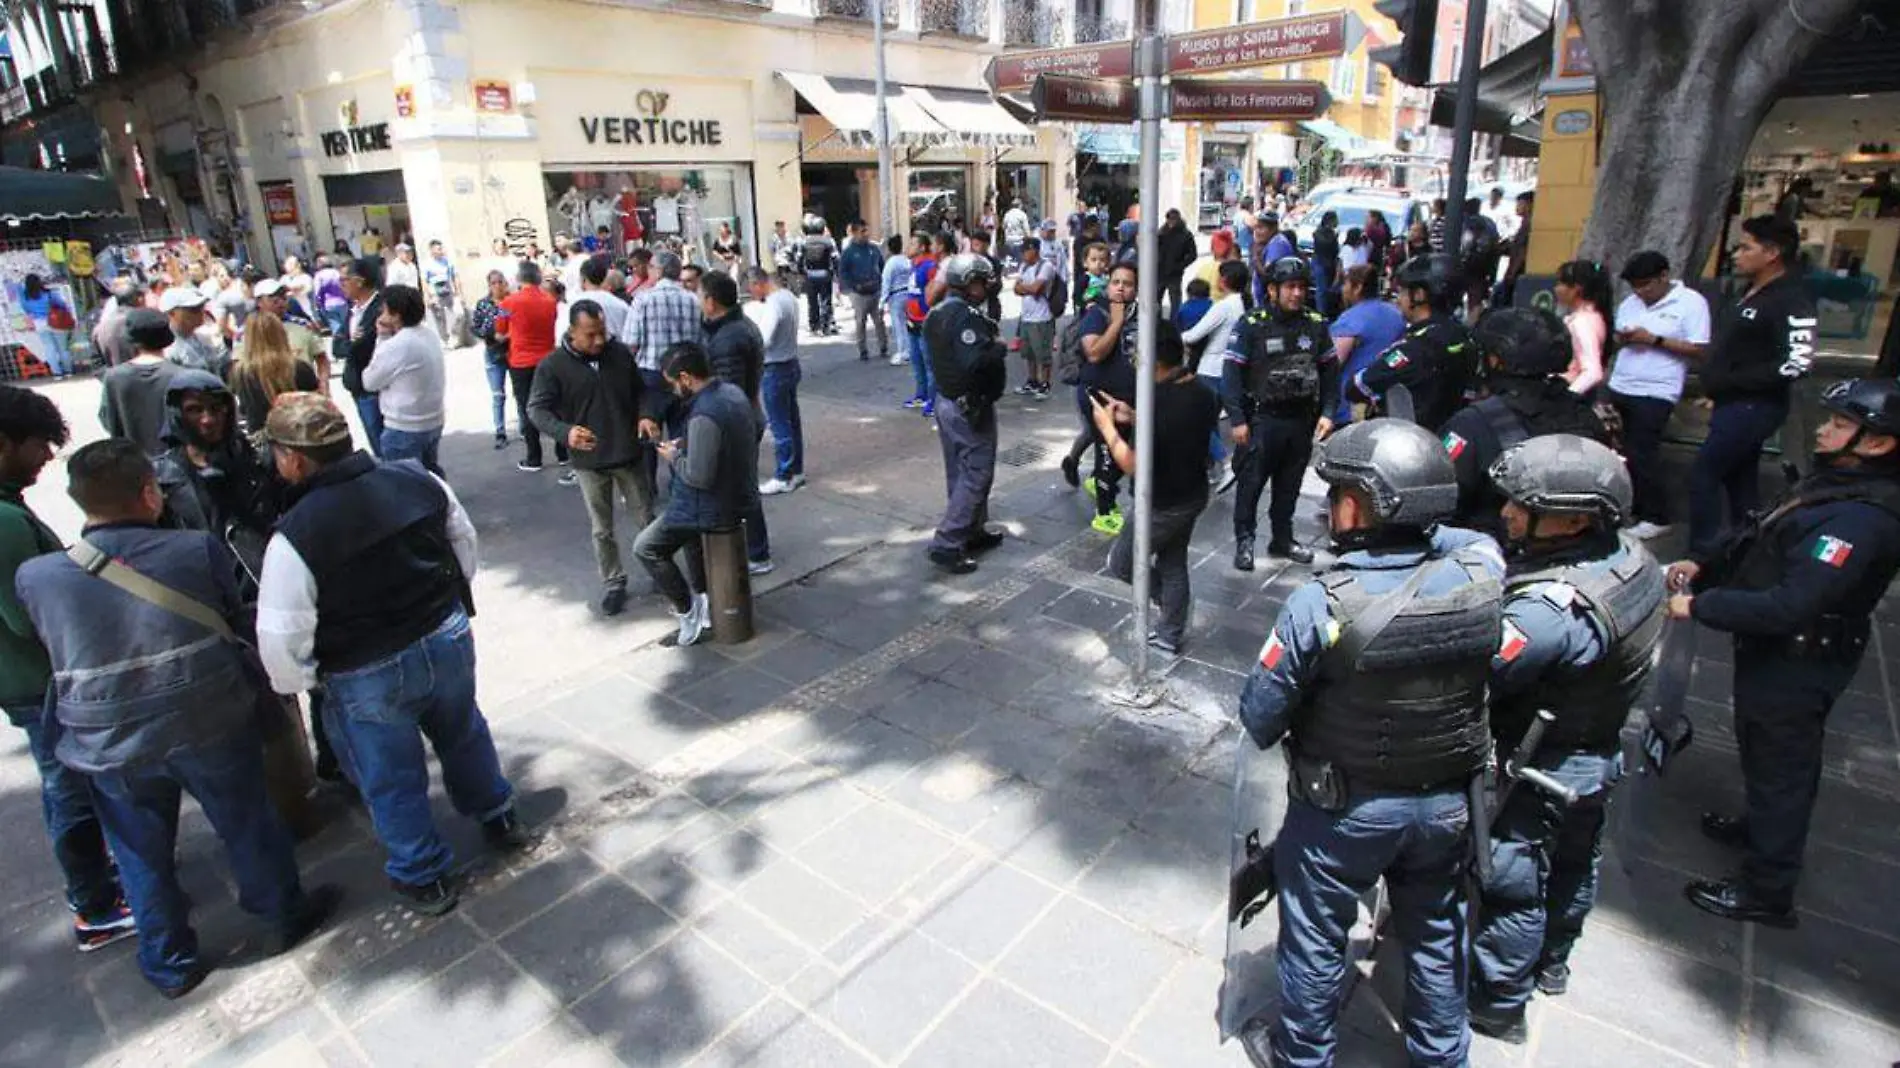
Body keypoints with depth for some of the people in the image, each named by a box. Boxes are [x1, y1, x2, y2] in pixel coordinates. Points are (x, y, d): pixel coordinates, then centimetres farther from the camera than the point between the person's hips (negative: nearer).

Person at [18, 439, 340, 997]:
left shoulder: (34, 577, -10)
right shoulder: (200, 550, -15)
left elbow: (50, 647, 7)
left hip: (110, 747, 2)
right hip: (211, 728, -2)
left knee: (143, 856, 20)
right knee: (248, 826, 19)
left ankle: (170, 964, 38)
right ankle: (285, 915, 37)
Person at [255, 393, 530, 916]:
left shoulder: (294, 537, -24)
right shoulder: (419, 480, -11)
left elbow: (282, 637, -20)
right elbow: (464, 540, 5)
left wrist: (293, 686, 1)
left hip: (369, 678, -4)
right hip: (449, 639, 4)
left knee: (392, 781, 18)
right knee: (463, 735, 29)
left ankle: (424, 878, 36)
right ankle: (499, 819, 48)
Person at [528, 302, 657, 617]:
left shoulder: (620, 353, -1)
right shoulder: (553, 366, -9)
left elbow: (640, 390, 11)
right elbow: (536, 408, -9)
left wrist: (645, 416, -11)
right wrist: (566, 432, -28)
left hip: (630, 455, 2)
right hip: (589, 462, -2)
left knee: (647, 519, 14)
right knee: (602, 530, 10)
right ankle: (613, 583, 26)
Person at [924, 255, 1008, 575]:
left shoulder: (937, 314, 10)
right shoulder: (966, 315, -21)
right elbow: (976, 362, -33)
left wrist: (990, 344, 6)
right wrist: (1000, 347, -14)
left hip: (947, 401, 10)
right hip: (971, 406, -10)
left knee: (960, 472, 16)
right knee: (976, 474, -4)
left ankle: (973, 531, 29)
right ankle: (947, 545, -5)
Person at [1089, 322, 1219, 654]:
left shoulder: (1161, 404, -29)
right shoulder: (1201, 394, -2)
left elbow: (1132, 466, -24)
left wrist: (1107, 428, -11)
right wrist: (1133, 418, 8)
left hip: (1164, 506, -8)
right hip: (1193, 495, 9)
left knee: (1119, 563, 13)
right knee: (1173, 564, 23)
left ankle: (1171, 615, 18)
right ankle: (1170, 636, 35)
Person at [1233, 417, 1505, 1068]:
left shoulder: (1320, 605, -30)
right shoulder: (1484, 571, -19)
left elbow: (1259, 717, -18)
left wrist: (1289, 734, 1)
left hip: (1343, 811, -4)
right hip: (1448, 804, 4)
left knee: (1316, 940, 20)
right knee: (1437, 936, 27)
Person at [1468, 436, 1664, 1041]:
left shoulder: (1552, 610, -40)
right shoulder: (1631, 556, -12)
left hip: (1539, 773, -9)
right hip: (1599, 753, 9)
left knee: (1510, 885, 12)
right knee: (1572, 865, 29)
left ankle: (1497, 1004, 33)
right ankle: (1551, 963, 54)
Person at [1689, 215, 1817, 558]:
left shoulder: (1791, 301, -17)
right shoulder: (1753, 292, 11)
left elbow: (1796, 363, -25)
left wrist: (1730, 381, -20)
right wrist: (1717, 388, 10)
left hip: (1752, 407, -10)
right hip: (1737, 404, 10)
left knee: (1703, 476, -8)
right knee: (1739, 478, 16)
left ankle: (1703, 556, -1)